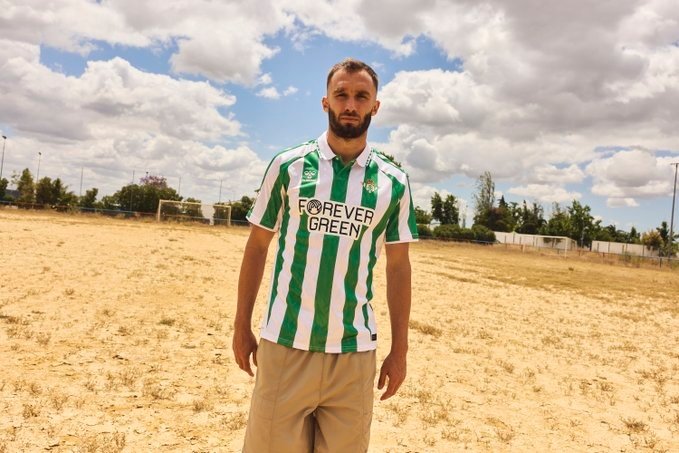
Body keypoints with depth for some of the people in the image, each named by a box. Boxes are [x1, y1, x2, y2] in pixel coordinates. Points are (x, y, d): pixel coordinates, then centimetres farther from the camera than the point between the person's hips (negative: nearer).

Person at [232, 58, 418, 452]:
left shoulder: (393, 182, 2)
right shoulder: (288, 166, 0)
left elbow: (398, 266, 6)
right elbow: (257, 246, 5)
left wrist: (400, 349, 5)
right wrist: (242, 325, 5)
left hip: (354, 350, 1)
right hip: (285, 343, 0)